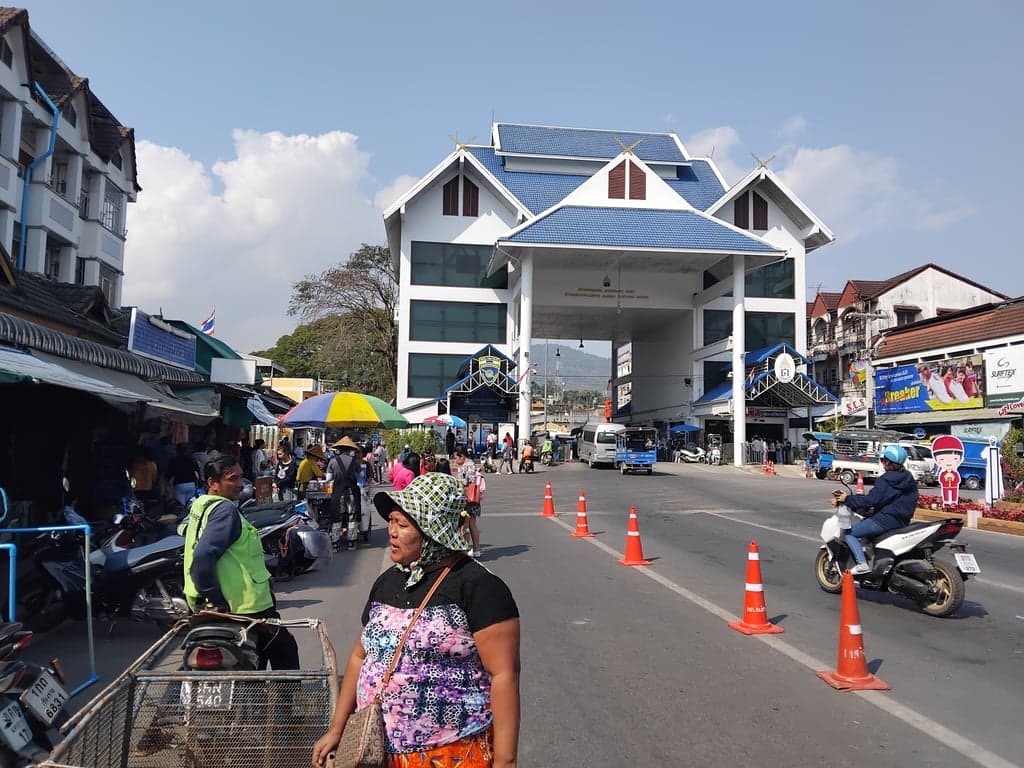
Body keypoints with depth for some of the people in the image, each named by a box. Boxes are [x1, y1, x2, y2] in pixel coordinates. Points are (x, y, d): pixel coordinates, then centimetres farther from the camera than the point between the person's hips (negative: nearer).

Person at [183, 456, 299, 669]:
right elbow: (203, 558, -30)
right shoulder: (225, 510, -19)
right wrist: (216, 600, -22)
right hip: (246, 607, -10)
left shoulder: (200, 505, 11)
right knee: (285, 652, 4)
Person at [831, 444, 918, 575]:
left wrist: (847, 499, -10)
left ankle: (862, 564, -17)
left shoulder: (884, 481, -17)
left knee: (849, 533, -3)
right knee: (865, 522, 32)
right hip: (903, 520, 9)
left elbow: (870, 501, -21)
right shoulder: (908, 478, 9)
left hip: (886, 520, -9)